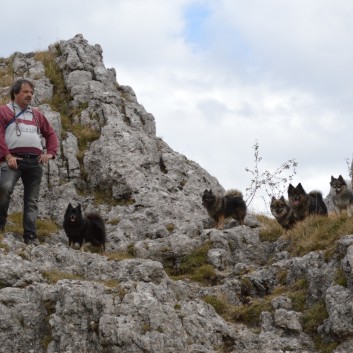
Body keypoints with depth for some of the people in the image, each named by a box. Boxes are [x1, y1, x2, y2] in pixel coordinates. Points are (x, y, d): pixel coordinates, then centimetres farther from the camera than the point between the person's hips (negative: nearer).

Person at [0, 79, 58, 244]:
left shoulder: (36, 114, 24)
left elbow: (51, 134, 29)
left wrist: (50, 153, 11)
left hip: (35, 161, 5)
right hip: (14, 159, -5)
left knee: (32, 200, 1)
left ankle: (30, 236, 1)